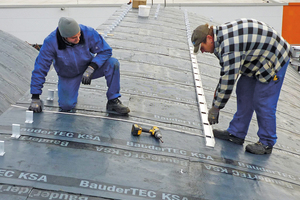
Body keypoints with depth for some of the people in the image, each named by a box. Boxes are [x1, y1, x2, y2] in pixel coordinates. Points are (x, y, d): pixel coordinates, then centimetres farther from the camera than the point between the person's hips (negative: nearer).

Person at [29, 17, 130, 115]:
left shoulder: (88, 33, -27)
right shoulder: (50, 42, -28)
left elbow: (106, 51, -17)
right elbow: (40, 69, -22)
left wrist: (91, 68, -33)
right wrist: (35, 98, -21)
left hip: (88, 67, 1)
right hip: (68, 76, -1)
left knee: (113, 63, -26)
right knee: (66, 105, -20)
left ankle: (113, 102, -12)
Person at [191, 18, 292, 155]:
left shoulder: (229, 47, -33)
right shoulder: (220, 34, -1)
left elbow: (228, 79, -29)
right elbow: (227, 72, 10)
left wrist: (215, 107, -20)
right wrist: (217, 91, 10)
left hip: (274, 59, -10)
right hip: (258, 59, 10)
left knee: (263, 102, -7)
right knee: (244, 94, 10)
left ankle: (267, 143, 6)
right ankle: (236, 134, 17)